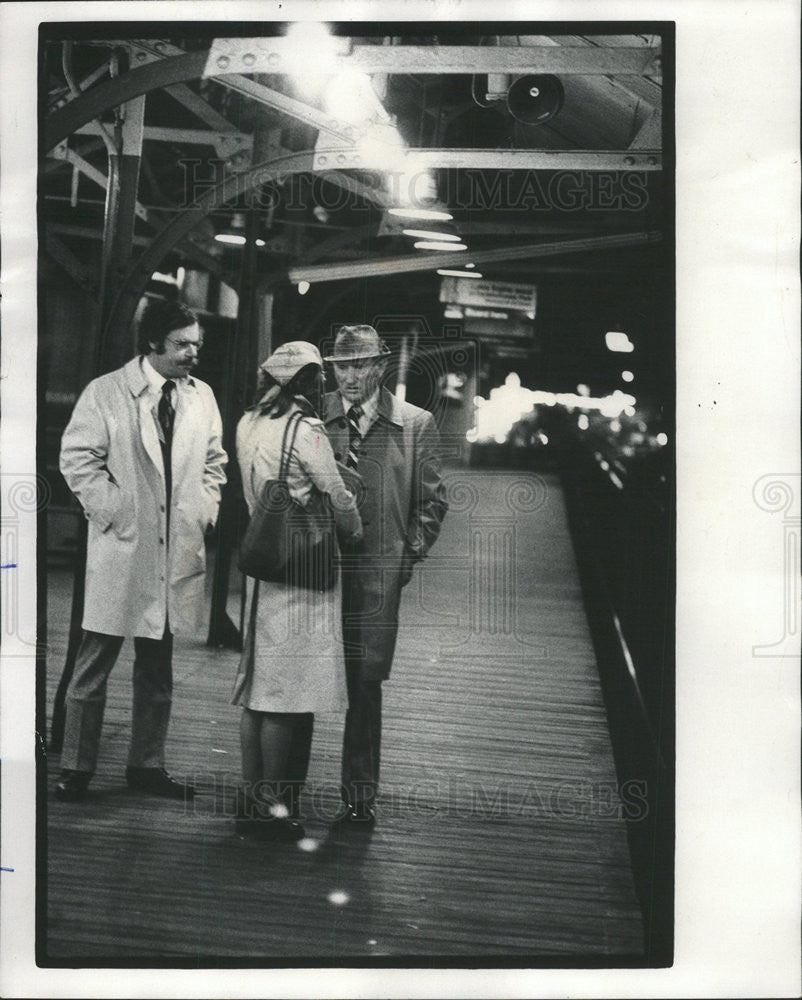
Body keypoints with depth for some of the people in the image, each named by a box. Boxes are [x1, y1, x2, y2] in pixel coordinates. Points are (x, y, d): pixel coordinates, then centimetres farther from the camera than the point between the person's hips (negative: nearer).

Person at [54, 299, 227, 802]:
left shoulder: (202, 396, 9)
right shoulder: (105, 392, -5)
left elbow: (214, 460, 19)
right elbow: (78, 459, -6)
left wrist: (205, 509, 6)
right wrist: (116, 512, -11)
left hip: (178, 551, 5)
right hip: (122, 547, -4)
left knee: (158, 665, 13)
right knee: (96, 661, 2)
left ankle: (148, 765, 24)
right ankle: (76, 768, 14)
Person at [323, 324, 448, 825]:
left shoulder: (416, 425, 5)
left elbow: (433, 501, 9)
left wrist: (407, 556, 1)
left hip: (378, 570, -1)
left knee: (365, 683, 0)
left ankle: (361, 793, 12)